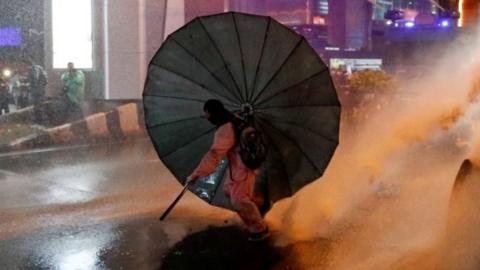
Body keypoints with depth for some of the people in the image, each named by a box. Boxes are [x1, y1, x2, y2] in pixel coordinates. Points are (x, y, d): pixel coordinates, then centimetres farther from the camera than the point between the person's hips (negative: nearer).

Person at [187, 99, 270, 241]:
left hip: (242, 168, -10)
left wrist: (196, 174, -38)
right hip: (238, 165, 10)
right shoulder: (234, 120, 2)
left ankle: (260, 229, 5)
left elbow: (214, 155, -37)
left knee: (239, 201, -5)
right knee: (229, 190, 24)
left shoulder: (225, 130, -29)